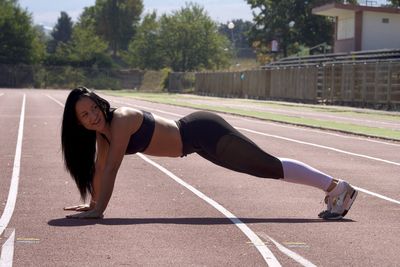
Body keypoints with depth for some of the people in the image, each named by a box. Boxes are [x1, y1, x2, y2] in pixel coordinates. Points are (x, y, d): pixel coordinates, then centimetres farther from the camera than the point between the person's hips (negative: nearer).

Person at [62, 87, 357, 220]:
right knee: (267, 167, 16)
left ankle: (337, 187, 5)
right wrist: (93, 203, 14)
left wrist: (98, 210, -24)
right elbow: (99, 167, 13)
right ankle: (332, 188, 27)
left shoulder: (120, 119, -22)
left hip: (204, 133, -8)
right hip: (197, 135, 8)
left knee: (272, 167, -4)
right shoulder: (103, 130, 3)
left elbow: (111, 169, -25)